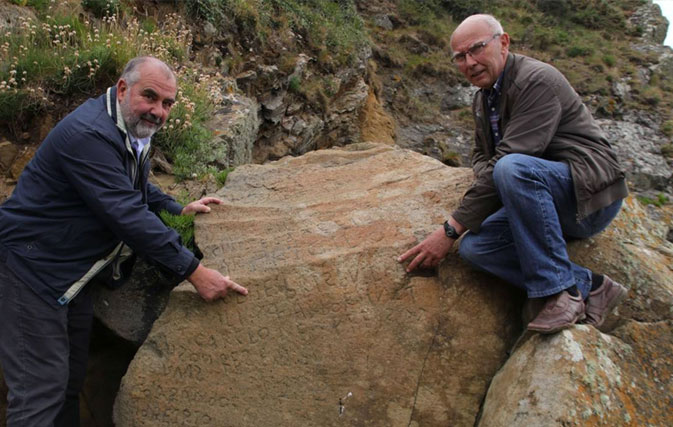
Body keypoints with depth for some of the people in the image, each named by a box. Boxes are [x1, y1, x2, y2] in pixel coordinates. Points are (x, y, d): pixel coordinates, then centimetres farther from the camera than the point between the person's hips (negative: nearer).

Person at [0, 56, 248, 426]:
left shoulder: (133, 129, 6)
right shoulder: (89, 134, -27)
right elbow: (128, 216, -33)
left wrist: (180, 209, 19)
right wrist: (193, 271, -32)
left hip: (73, 271, 10)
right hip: (31, 268, -10)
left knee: (71, 381, 16)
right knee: (42, 389, -5)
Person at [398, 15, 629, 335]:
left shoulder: (538, 80, -17)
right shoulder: (483, 99, 12)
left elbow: (507, 161, -25)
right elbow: (481, 156, 22)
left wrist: (451, 230, -25)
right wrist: (488, 182, -5)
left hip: (590, 191, -8)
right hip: (542, 201, 8)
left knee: (513, 168, -36)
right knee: (473, 247, -17)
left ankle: (560, 292, -25)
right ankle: (589, 286, -11)